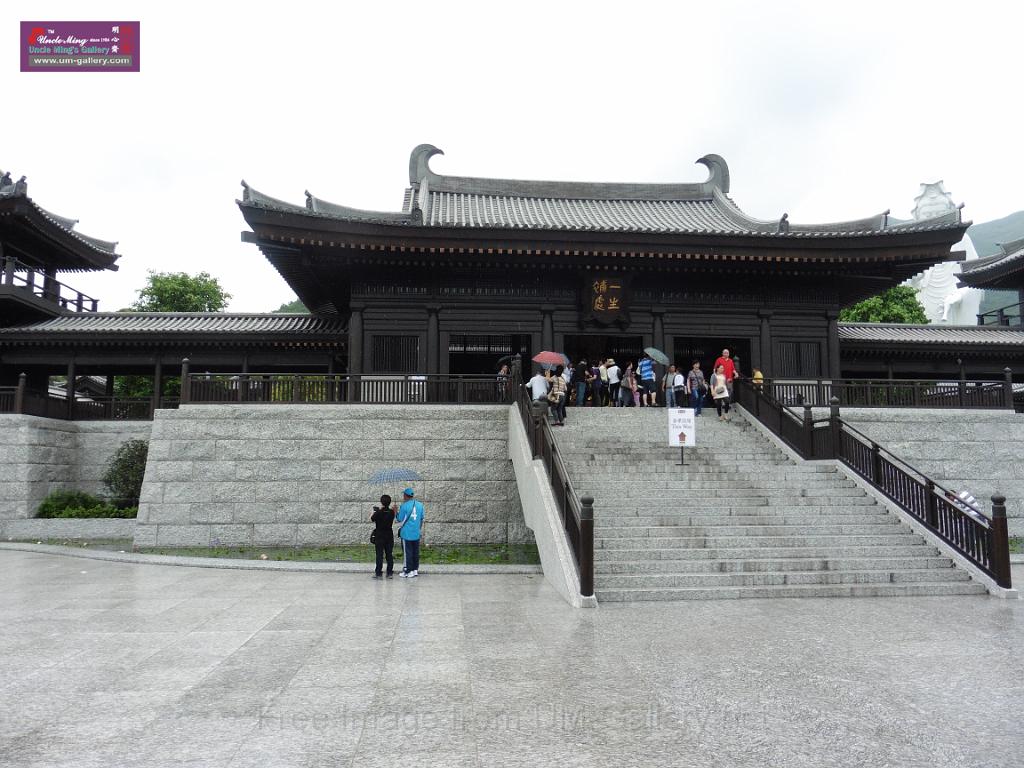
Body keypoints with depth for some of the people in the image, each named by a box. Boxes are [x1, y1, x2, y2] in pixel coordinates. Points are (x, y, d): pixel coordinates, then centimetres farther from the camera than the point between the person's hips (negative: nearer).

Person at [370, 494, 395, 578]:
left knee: (379, 555, 2)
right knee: (389, 555, 9)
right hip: (389, 536, 3)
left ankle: (378, 573, 4)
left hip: (379, 536, -3)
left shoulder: (378, 513, -17)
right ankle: (390, 573, 12)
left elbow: (371, 520, -3)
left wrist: (374, 511, 11)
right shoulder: (392, 512, -4)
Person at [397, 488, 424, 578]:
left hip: (406, 533, -5)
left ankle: (408, 571, 5)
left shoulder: (404, 506, -13)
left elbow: (400, 519, -8)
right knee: (416, 552, 12)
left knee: (408, 552, 2)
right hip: (416, 533, 5)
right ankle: (415, 570, 19)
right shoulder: (420, 505, 3)